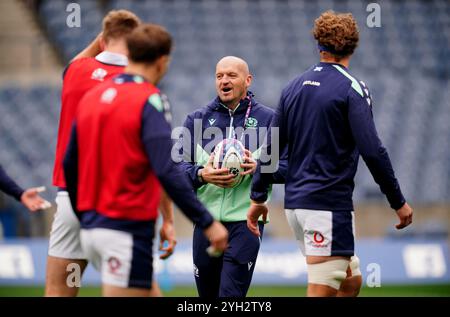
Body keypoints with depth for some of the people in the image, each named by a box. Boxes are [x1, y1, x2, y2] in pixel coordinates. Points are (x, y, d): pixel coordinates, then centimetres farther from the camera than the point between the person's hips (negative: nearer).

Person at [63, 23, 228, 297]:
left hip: (91, 229, 8)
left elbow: (70, 164, 14)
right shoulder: (148, 100, -12)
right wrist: (207, 223, -17)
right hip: (128, 230, -8)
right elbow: (167, 172, -21)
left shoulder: (92, 97, 10)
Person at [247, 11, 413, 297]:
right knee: (321, 292, -8)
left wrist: (258, 198, 18)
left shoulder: (294, 87, 11)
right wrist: (398, 202, -9)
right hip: (329, 204, -7)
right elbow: (372, 151, -15)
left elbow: (271, 147, 12)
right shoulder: (352, 88, -9)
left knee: (352, 280, 18)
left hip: (295, 203, 7)